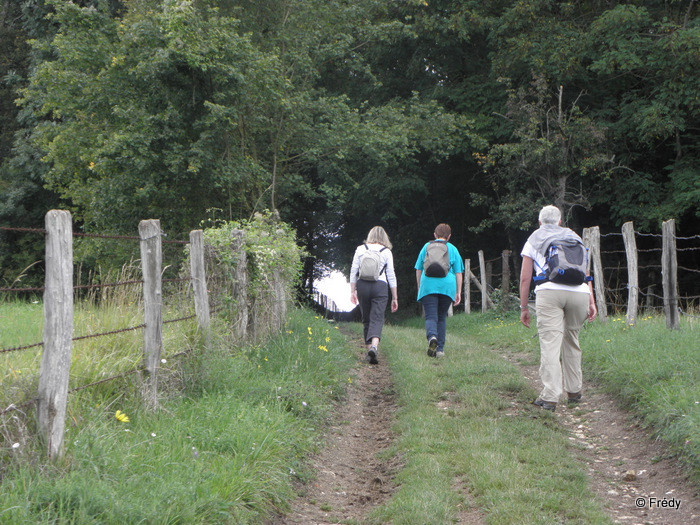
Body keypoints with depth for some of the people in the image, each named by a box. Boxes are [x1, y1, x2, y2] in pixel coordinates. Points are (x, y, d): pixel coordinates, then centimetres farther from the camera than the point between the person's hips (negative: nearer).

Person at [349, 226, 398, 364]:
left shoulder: (360, 249, 10)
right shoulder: (386, 252, 6)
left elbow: (353, 271, 6)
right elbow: (391, 276, 6)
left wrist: (352, 291, 9)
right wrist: (395, 297, 9)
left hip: (362, 285, 2)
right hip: (380, 286, -2)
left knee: (366, 320, 12)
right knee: (377, 319, -7)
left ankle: (369, 348, 13)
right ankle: (374, 346, -29)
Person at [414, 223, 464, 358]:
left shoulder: (426, 246, 12)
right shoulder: (453, 249, 10)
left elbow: (418, 270, 13)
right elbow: (458, 272, 7)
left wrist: (419, 288, 21)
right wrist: (458, 292, 10)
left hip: (428, 286, -1)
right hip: (447, 286, 1)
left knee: (431, 317, -5)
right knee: (442, 318, 13)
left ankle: (432, 337, -35)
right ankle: (440, 349, 8)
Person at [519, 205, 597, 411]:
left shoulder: (534, 239, 20)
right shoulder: (574, 238, 27)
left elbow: (525, 278, 14)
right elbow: (585, 272, 17)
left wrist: (524, 307, 17)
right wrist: (592, 301, 13)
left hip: (549, 292, -3)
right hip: (579, 293, 3)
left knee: (550, 344, -8)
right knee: (571, 342, 18)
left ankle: (550, 397, -16)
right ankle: (574, 391, 24)